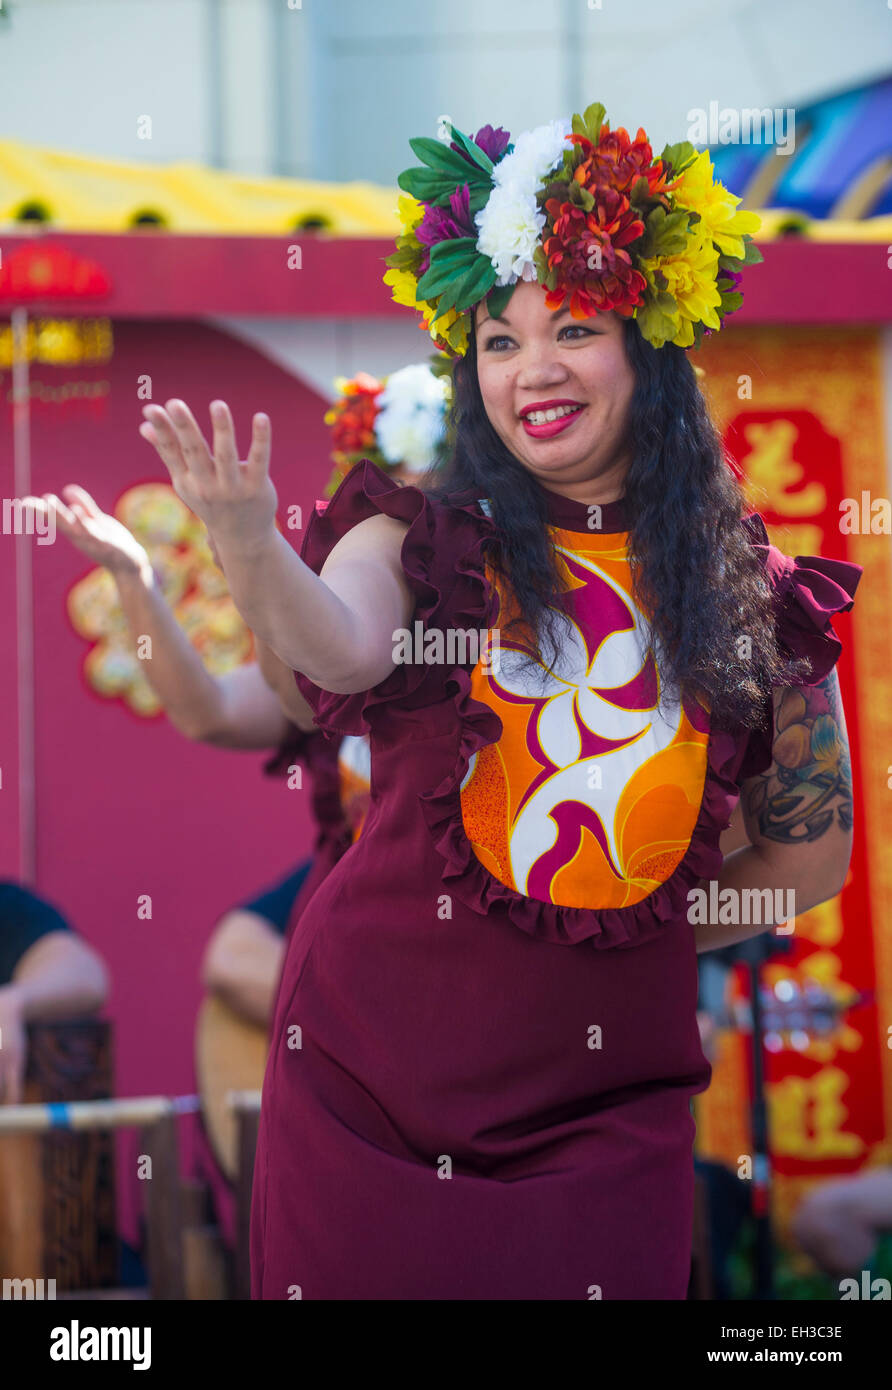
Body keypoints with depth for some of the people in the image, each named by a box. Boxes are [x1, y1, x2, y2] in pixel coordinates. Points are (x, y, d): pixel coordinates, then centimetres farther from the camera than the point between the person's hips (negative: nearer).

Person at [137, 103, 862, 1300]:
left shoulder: (748, 590, 4)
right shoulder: (423, 537, 0)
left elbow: (812, 853, 13)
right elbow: (339, 650, -24)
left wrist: (632, 932, 8)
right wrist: (253, 549, -43)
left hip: (605, 1102, 1)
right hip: (376, 1064, -1)